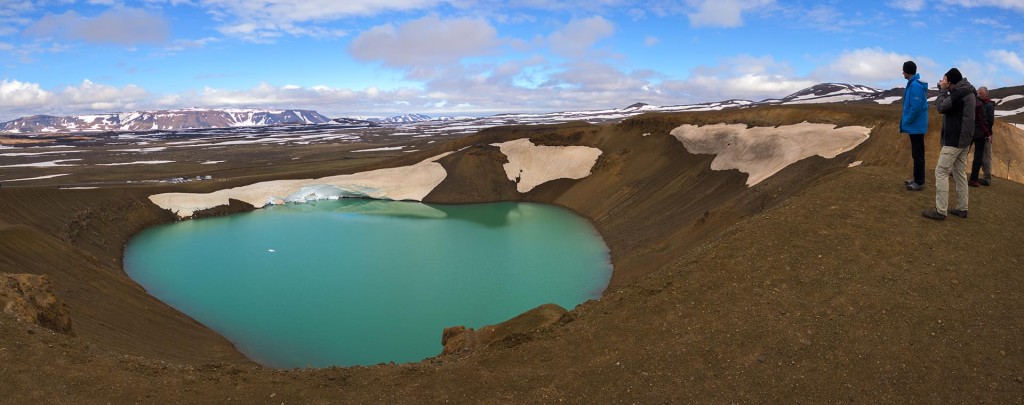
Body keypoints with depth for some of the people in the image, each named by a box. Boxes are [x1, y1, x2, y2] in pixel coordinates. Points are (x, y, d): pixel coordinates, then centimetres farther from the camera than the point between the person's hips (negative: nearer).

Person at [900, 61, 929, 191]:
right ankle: (917, 178, 25)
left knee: (918, 155, -4)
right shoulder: (913, 84, 12)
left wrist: (906, 122, -14)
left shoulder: (915, 85, -19)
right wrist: (905, 122, 14)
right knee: (916, 154, 16)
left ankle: (919, 182, 2)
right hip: (915, 126, 10)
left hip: (916, 126, -10)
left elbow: (916, 107, -24)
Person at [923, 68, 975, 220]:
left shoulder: (960, 92, -18)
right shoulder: (967, 92, 14)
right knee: (960, 173, 13)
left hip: (955, 139, -10)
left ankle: (940, 211, -8)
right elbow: (950, 105, 16)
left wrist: (943, 89, -6)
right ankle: (962, 208, 16)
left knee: (941, 172, -8)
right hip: (964, 139, 10)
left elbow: (941, 107, -18)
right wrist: (945, 90, 6)